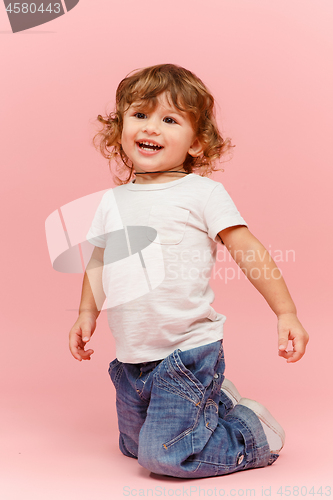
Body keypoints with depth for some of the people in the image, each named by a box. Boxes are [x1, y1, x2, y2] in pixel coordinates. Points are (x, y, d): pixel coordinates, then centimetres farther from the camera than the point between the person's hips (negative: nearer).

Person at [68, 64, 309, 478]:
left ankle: (254, 432, 12)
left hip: (188, 354, -7)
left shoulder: (202, 193, -9)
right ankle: (215, 401, 36)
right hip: (131, 359, 7)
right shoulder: (113, 200, 8)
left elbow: (249, 252, -9)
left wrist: (286, 312, -13)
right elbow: (100, 260, 19)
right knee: (134, 445, 20)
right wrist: (87, 313, 10)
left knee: (164, 453, -10)